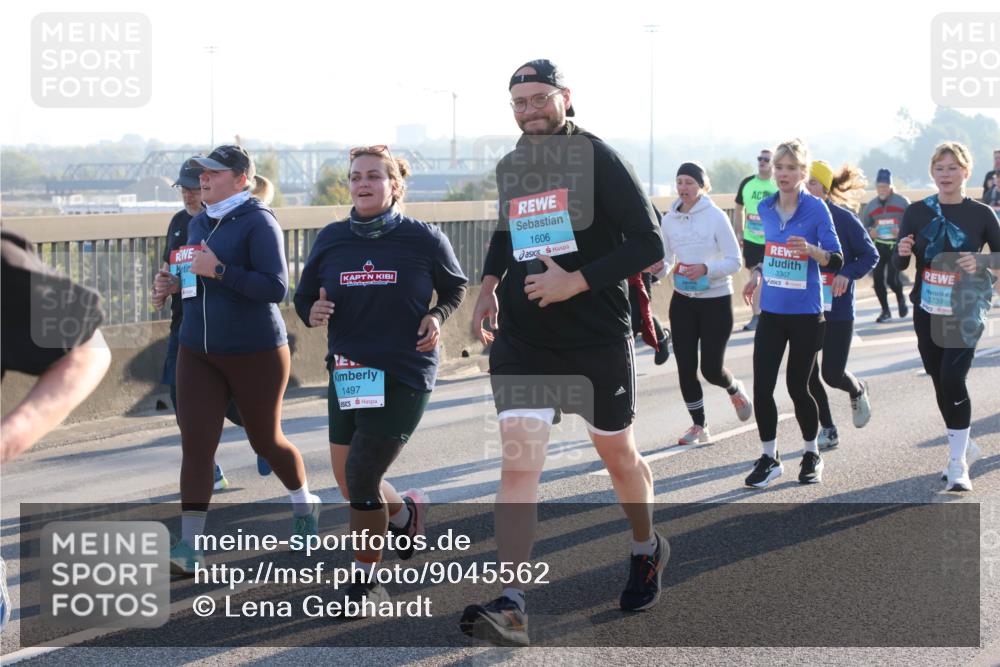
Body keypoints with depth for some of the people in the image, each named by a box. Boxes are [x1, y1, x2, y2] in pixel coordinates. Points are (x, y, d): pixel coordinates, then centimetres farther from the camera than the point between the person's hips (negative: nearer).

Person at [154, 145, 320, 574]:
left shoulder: (258, 222, -13)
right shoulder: (198, 224, 10)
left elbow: (276, 287, -21)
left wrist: (218, 271, -27)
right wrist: (175, 283, 2)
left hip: (256, 352, -6)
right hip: (198, 351, 6)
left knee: (265, 439, 11)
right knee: (195, 444, -5)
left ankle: (305, 503, 40)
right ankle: (188, 549, -5)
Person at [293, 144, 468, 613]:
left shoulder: (423, 239, -6)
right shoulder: (331, 239, 2)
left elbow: (455, 287, 8)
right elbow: (304, 296, 11)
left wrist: (437, 317, -12)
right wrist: (312, 312, -12)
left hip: (404, 376, -5)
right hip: (347, 373, 5)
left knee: (361, 477, -9)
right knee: (348, 482, 12)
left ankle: (366, 579, 12)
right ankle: (407, 512, 46)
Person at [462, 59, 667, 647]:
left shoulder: (598, 159, -10)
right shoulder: (510, 168, 7)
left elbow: (649, 244, -14)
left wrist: (577, 281, -21)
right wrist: (489, 285, 11)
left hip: (599, 340, -3)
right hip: (522, 342, 3)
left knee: (618, 453, 15)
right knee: (518, 462, -11)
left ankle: (648, 550, 43)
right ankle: (511, 606, -17)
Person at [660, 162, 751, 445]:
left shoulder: (716, 217, -12)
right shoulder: (669, 220, 0)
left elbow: (734, 261, -11)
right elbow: (665, 260, 8)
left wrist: (706, 268, -27)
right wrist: (659, 268, -15)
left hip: (716, 300, -4)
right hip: (682, 301, 4)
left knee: (711, 369, -2)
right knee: (685, 368, 2)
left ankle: (735, 389, 34)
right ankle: (699, 427, 17)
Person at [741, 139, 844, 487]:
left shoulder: (816, 208, -10)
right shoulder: (766, 208, 6)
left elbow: (836, 260, -12)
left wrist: (810, 249, -30)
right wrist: (757, 273, 9)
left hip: (805, 314, -4)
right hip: (771, 311, 4)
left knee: (797, 386, 5)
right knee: (762, 386, -3)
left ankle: (812, 455, 27)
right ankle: (769, 458, 13)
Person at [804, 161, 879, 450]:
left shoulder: (843, 218, -11)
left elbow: (870, 255, -5)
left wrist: (848, 274, -21)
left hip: (837, 309, -4)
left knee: (832, 374, -3)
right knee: (808, 374, 3)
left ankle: (858, 390, 33)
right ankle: (827, 430, 20)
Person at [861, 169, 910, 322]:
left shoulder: (902, 202, -4)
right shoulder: (870, 206, 8)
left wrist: (902, 231, -19)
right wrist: (869, 231, -7)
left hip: (897, 246, -4)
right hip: (878, 246, 4)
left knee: (892, 278, -13)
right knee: (878, 278, -1)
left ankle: (901, 299, 21)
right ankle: (885, 311, 14)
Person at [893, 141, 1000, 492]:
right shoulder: (917, 212, 1)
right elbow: (899, 265, 5)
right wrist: (902, 252, -18)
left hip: (964, 314, -3)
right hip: (927, 313, 4)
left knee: (953, 380, -15)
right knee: (940, 383, 12)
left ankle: (958, 463, -6)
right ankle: (963, 446, 34)